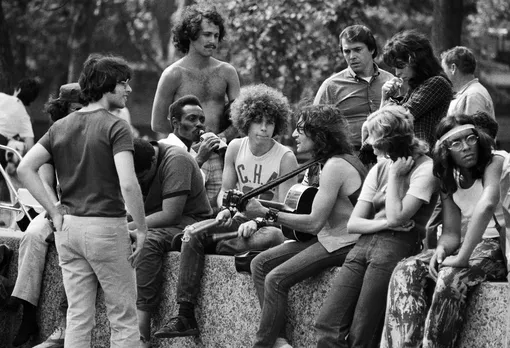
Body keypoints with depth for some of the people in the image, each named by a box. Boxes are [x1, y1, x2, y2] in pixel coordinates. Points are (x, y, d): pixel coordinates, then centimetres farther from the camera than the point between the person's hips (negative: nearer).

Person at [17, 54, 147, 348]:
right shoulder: (116, 127, -11)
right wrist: (142, 230, -12)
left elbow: (25, 168, 3)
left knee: (78, 317, 10)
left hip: (69, 227, 6)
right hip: (107, 226, -6)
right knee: (124, 318, 3)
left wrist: (56, 213, 3)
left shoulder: (61, 127, 9)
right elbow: (128, 183, -22)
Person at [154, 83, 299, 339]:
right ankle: (185, 316, -25)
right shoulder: (235, 148, 4)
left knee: (273, 236, -41)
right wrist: (225, 210, -13)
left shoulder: (285, 158, -10)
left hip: (269, 224, -5)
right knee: (192, 234, -19)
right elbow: (225, 192, 10)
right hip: (240, 221, 5)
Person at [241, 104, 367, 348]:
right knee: (260, 263, 2)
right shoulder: (330, 161, 13)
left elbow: (314, 223, -22)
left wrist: (266, 213, -18)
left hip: (342, 244, -11)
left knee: (276, 279, -21)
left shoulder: (334, 167, -19)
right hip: (326, 237, 11)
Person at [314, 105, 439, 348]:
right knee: (327, 327, -11)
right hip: (364, 244, 6)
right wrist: (385, 223, -5)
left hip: (396, 246, -6)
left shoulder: (424, 169, -1)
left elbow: (396, 218, -12)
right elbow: (352, 224, 13)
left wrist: (394, 176, -2)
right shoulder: (379, 169, 21)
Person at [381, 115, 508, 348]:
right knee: (406, 272, -14)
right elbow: (451, 232, 9)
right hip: (468, 246, 7)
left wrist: (462, 258, -31)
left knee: (450, 277, -35)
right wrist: (442, 249, -16)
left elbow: (487, 205, -28)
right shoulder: (450, 180, 12)